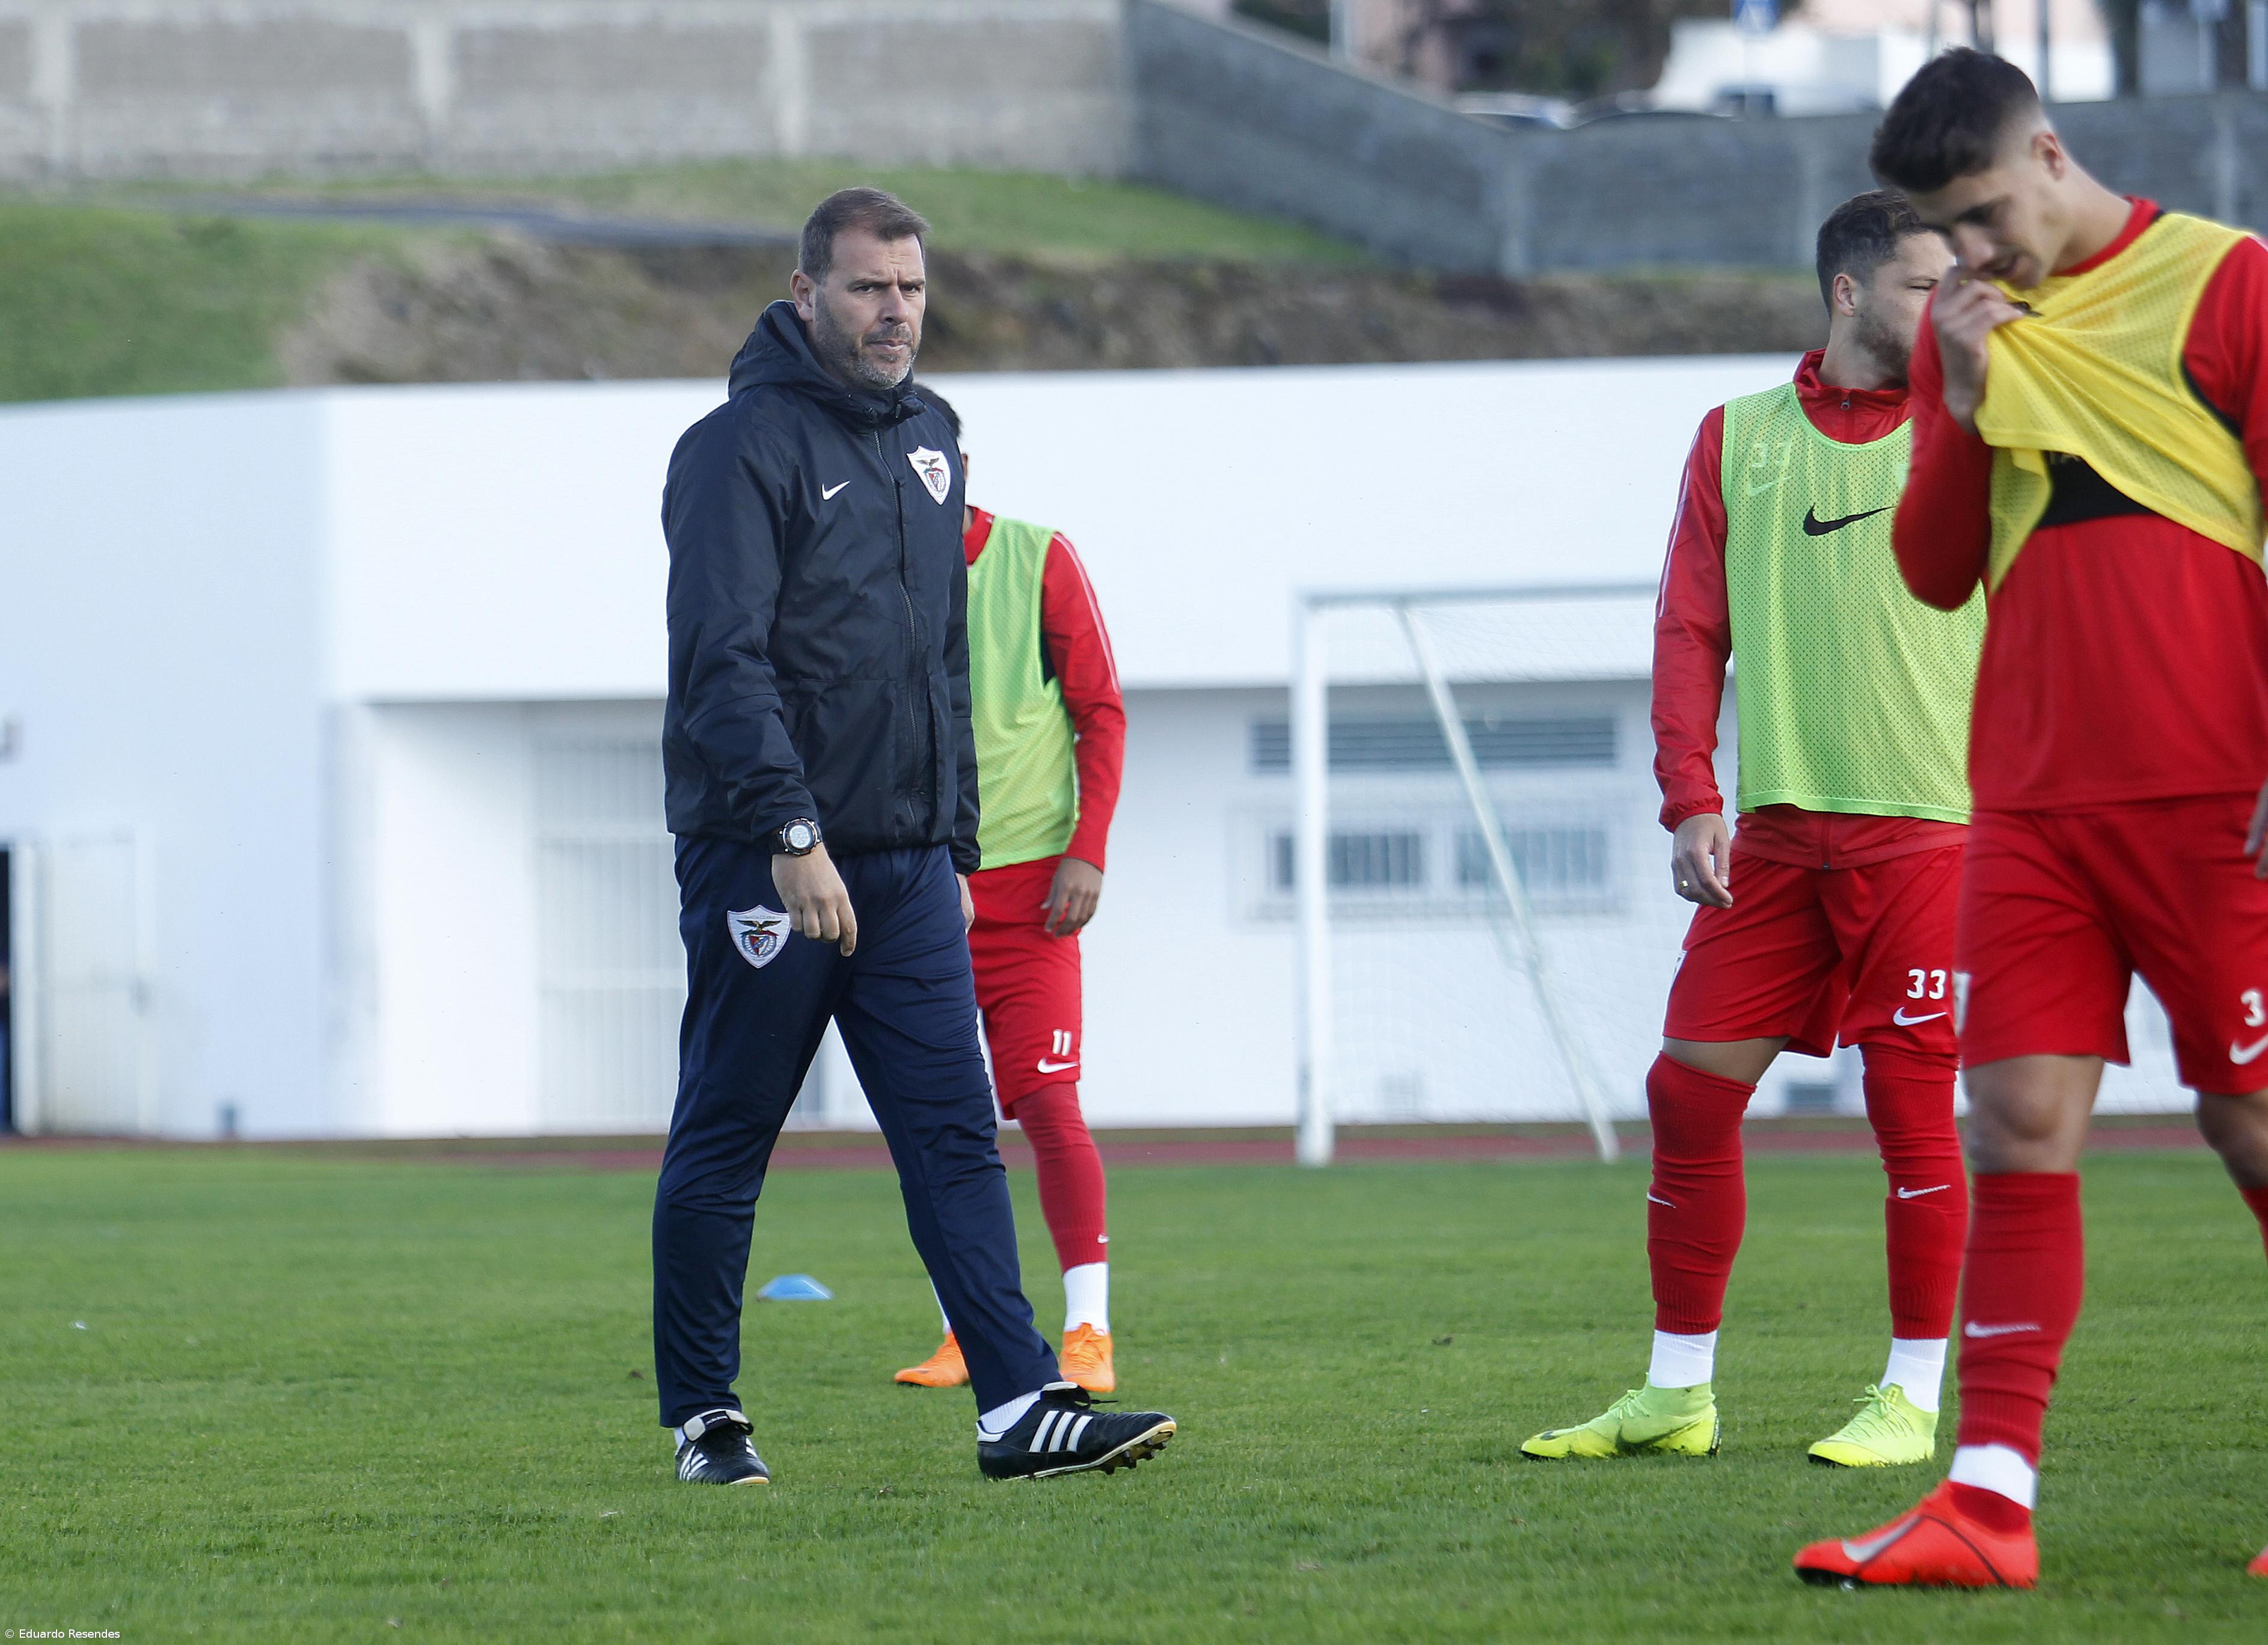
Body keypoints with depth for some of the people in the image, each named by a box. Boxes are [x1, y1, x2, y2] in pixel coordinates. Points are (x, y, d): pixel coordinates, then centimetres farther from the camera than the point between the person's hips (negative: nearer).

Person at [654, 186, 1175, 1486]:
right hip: (767, 866, -7)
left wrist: (959, 846, 20)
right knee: (723, 1144, 2)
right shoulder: (743, 448, -9)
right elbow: (722, 658, -18)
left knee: (957, 1137, -2)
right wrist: (791, 830, -26)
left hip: (908, 867, 7)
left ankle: (1021, 1406, -8)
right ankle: (706, 1418, 11)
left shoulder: (928, 444, 16)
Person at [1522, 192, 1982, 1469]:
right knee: (1691, 1090, 1)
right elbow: (1693, 631, 11)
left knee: (1913, 1102, -5)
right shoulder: (1739, 440, 12)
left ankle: (1914, 1401, 4)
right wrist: (1691, 800, 1)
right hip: (1773, 835, 3)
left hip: (1925, 824, -3)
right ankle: (1678, 1397, 11)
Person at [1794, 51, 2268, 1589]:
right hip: (2034, 802, 5)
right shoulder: (1968, 331, 14)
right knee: (2016, 1125, -3)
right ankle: (1992, 1501, -7)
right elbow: (1936, 574, 13)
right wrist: (1965, 396, -2)